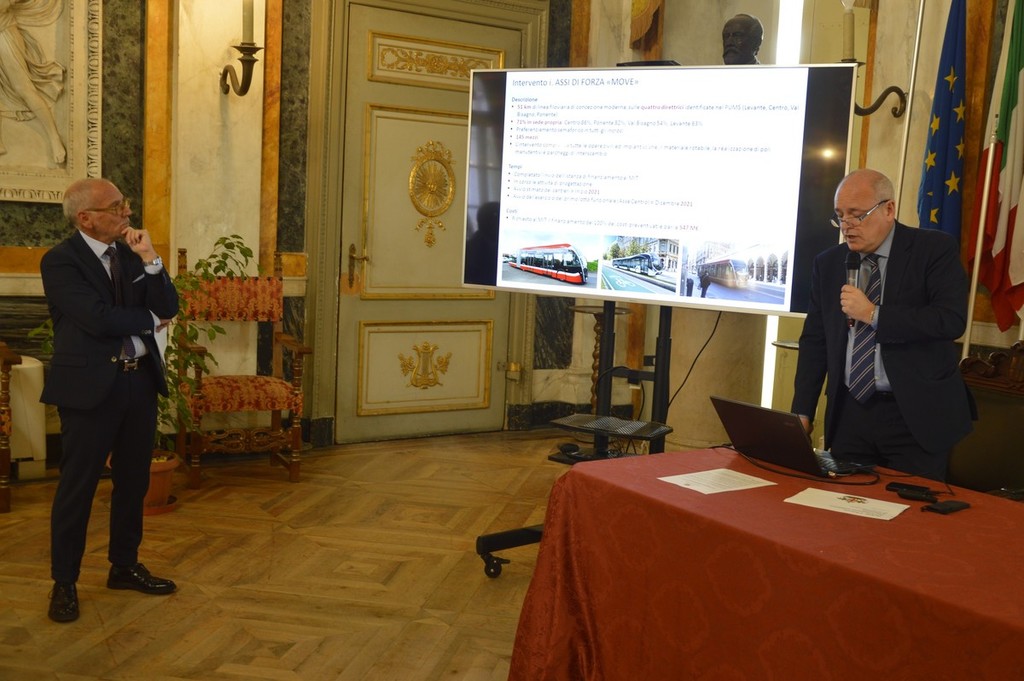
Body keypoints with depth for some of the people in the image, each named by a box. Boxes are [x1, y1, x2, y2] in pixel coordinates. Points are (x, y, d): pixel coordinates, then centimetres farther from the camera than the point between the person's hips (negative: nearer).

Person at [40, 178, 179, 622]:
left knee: (133, 481, 14)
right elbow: (98, 318, -22)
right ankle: (64, 583, 15)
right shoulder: (60, 261, -10)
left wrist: (149, 259, -11)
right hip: (91, 385, -6)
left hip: (139, 380, 6)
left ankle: (124, 566, 29)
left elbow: (168, 308, 2)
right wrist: (149, 320, -7)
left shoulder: (130, 253, 9)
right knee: (78, 486, 2)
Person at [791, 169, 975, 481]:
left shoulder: (935, 249, -3)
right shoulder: (827, 263, 8)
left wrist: (874, 314, -17)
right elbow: (814, 341, 10)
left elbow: (952, 319, -16)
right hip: (849, 415, 3)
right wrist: (802, 414, 3)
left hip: (916, 417, -3)